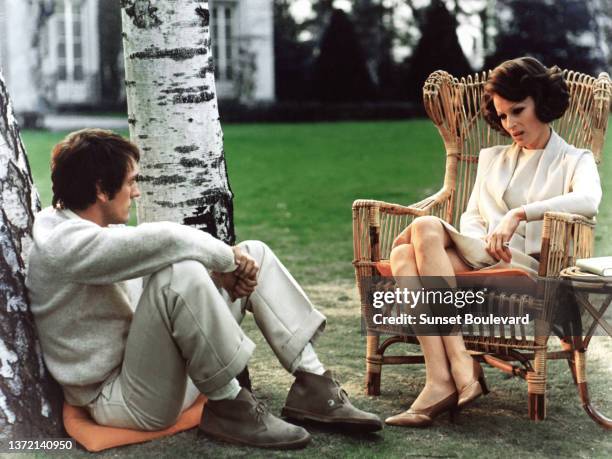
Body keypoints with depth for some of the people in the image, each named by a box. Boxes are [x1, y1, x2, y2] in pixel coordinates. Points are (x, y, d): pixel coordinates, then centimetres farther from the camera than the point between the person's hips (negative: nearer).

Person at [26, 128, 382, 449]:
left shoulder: (101, 226, 8)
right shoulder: (63, 244, -22)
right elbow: (166, 241, -31)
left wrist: (221, 272, -9)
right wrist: (229, 258, -15)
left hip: (162, 369, 10)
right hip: (123, 398, -10)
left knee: (255, 254, 4)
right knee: (179, 274, -35)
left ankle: (312, 385, -2)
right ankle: (228, 407, -19)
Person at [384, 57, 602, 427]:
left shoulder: (574, 160, 11)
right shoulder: (492, 158, 29)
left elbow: (588, 201, -12)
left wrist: (519, 214, -23)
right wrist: (485, 240, -4)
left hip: (527, 271, -5)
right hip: (477, 259, 5)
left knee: (425, 227, -29)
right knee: (403, 255, -28)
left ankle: (463, 371, -34)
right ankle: (440, 382, -39)